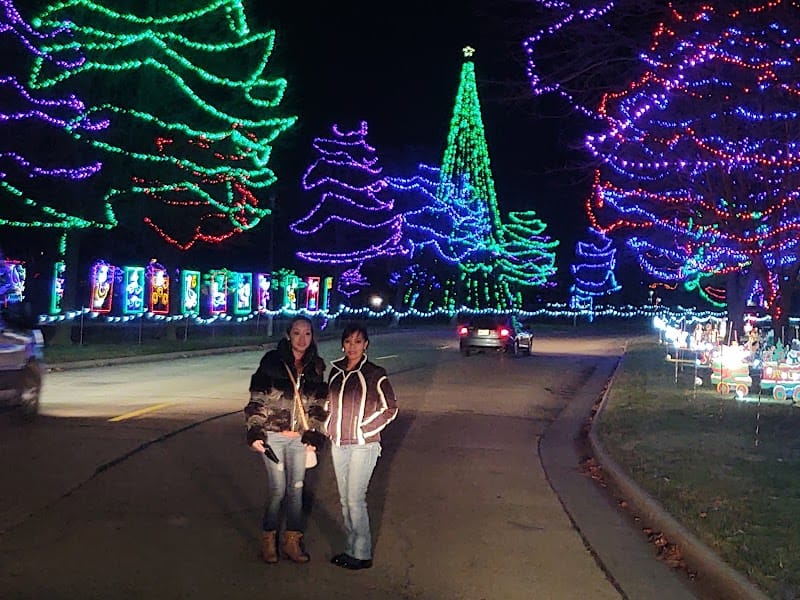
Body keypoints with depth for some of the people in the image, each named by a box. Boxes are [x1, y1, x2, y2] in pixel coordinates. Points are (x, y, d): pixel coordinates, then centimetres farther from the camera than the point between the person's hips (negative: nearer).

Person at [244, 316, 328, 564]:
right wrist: (255, 432, -10)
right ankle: (268, 539, 18)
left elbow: (318, 404, 11)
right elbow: (257, 399, -5)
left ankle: (292, 541, 23)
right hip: (273, 436, -3)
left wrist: (314, 434, 6)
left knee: (296, 489, 9)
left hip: (299, 438, 4)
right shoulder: (272, 361, -7)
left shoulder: (316, 366, 4)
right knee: (278, 490, -2)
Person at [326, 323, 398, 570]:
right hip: (338, 444, 6)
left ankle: (362, 554, 5)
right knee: (345, 499, 12)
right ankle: (350, 549, 23)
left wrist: (365, 429, -10)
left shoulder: (375, 374, -8)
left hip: (363, 445, -6)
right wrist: (330, 425, 8)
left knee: (355, 499, -6)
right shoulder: (336, 371, 8)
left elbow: (390, 408, -5)